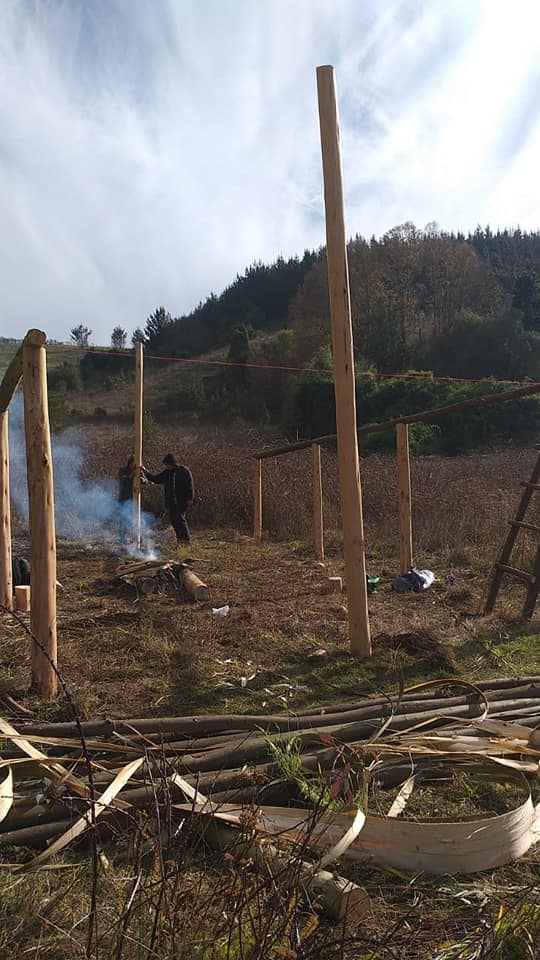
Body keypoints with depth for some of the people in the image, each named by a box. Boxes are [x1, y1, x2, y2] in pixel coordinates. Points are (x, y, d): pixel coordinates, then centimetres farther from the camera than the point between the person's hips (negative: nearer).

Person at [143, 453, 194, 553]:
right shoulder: (166, 473, 13)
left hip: (182, 501, -7)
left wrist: (190, 498, -14)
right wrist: (146, 472, 11)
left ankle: (186, 539, -9)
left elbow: (190, 485, -8)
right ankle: (179, 540, 15)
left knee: (180, 518, -16)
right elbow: (155, 479, 20)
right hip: (171, 502, 7)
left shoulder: (184, 471, -5)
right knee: (173, 519, 6)